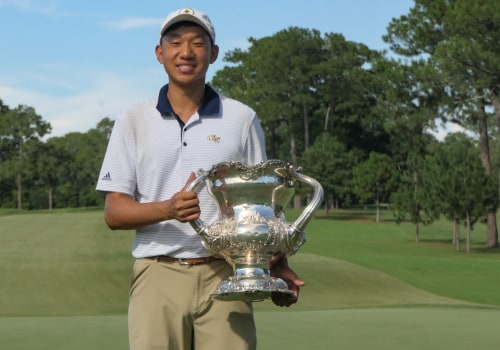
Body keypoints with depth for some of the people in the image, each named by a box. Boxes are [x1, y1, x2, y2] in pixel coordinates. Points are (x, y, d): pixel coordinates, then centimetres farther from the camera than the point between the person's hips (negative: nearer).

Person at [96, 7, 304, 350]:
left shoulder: (242, 119, 10)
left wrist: (278, 264, -3)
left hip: (225, 274, 0)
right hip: (159, 274, 0)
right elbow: (114, 212, 4)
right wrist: (168, 209, -16)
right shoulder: (134, 121, 8)